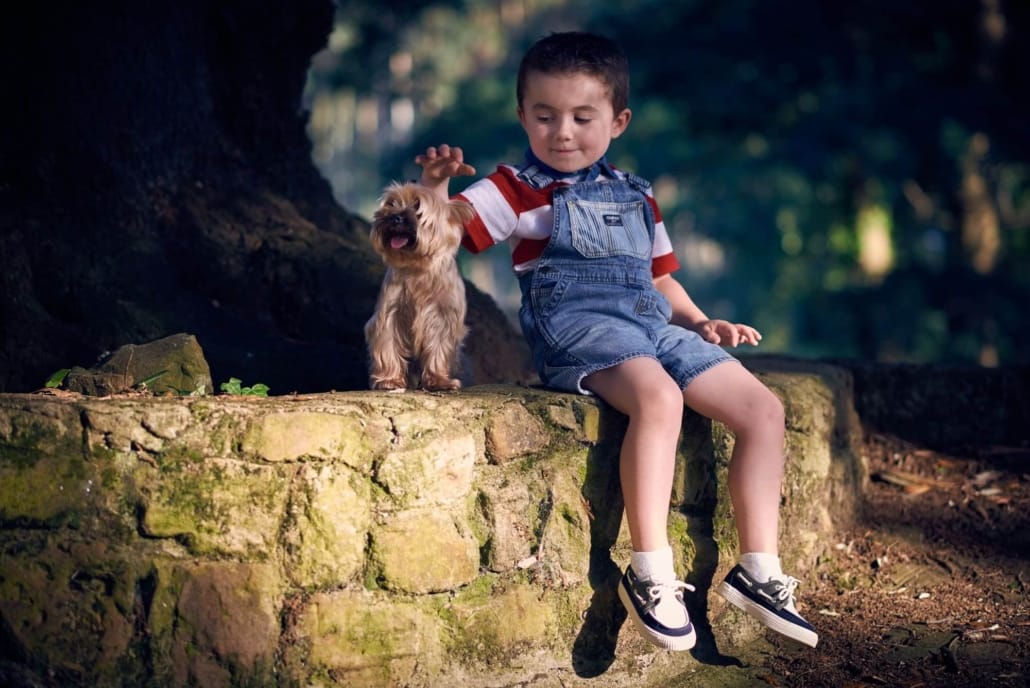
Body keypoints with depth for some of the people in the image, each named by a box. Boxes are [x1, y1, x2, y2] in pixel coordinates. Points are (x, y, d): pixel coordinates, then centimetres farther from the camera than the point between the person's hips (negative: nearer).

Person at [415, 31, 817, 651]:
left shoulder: (635, 196, 22)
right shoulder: (519, 189, 6)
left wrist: (701, 323, 15)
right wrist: (435, 185, -24)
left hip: (654, 326, 7)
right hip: (577, 326, -7)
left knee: (764, 410, -6)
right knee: (659, 397, -37)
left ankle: (759, 570, -1)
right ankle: (651, 573, -33)